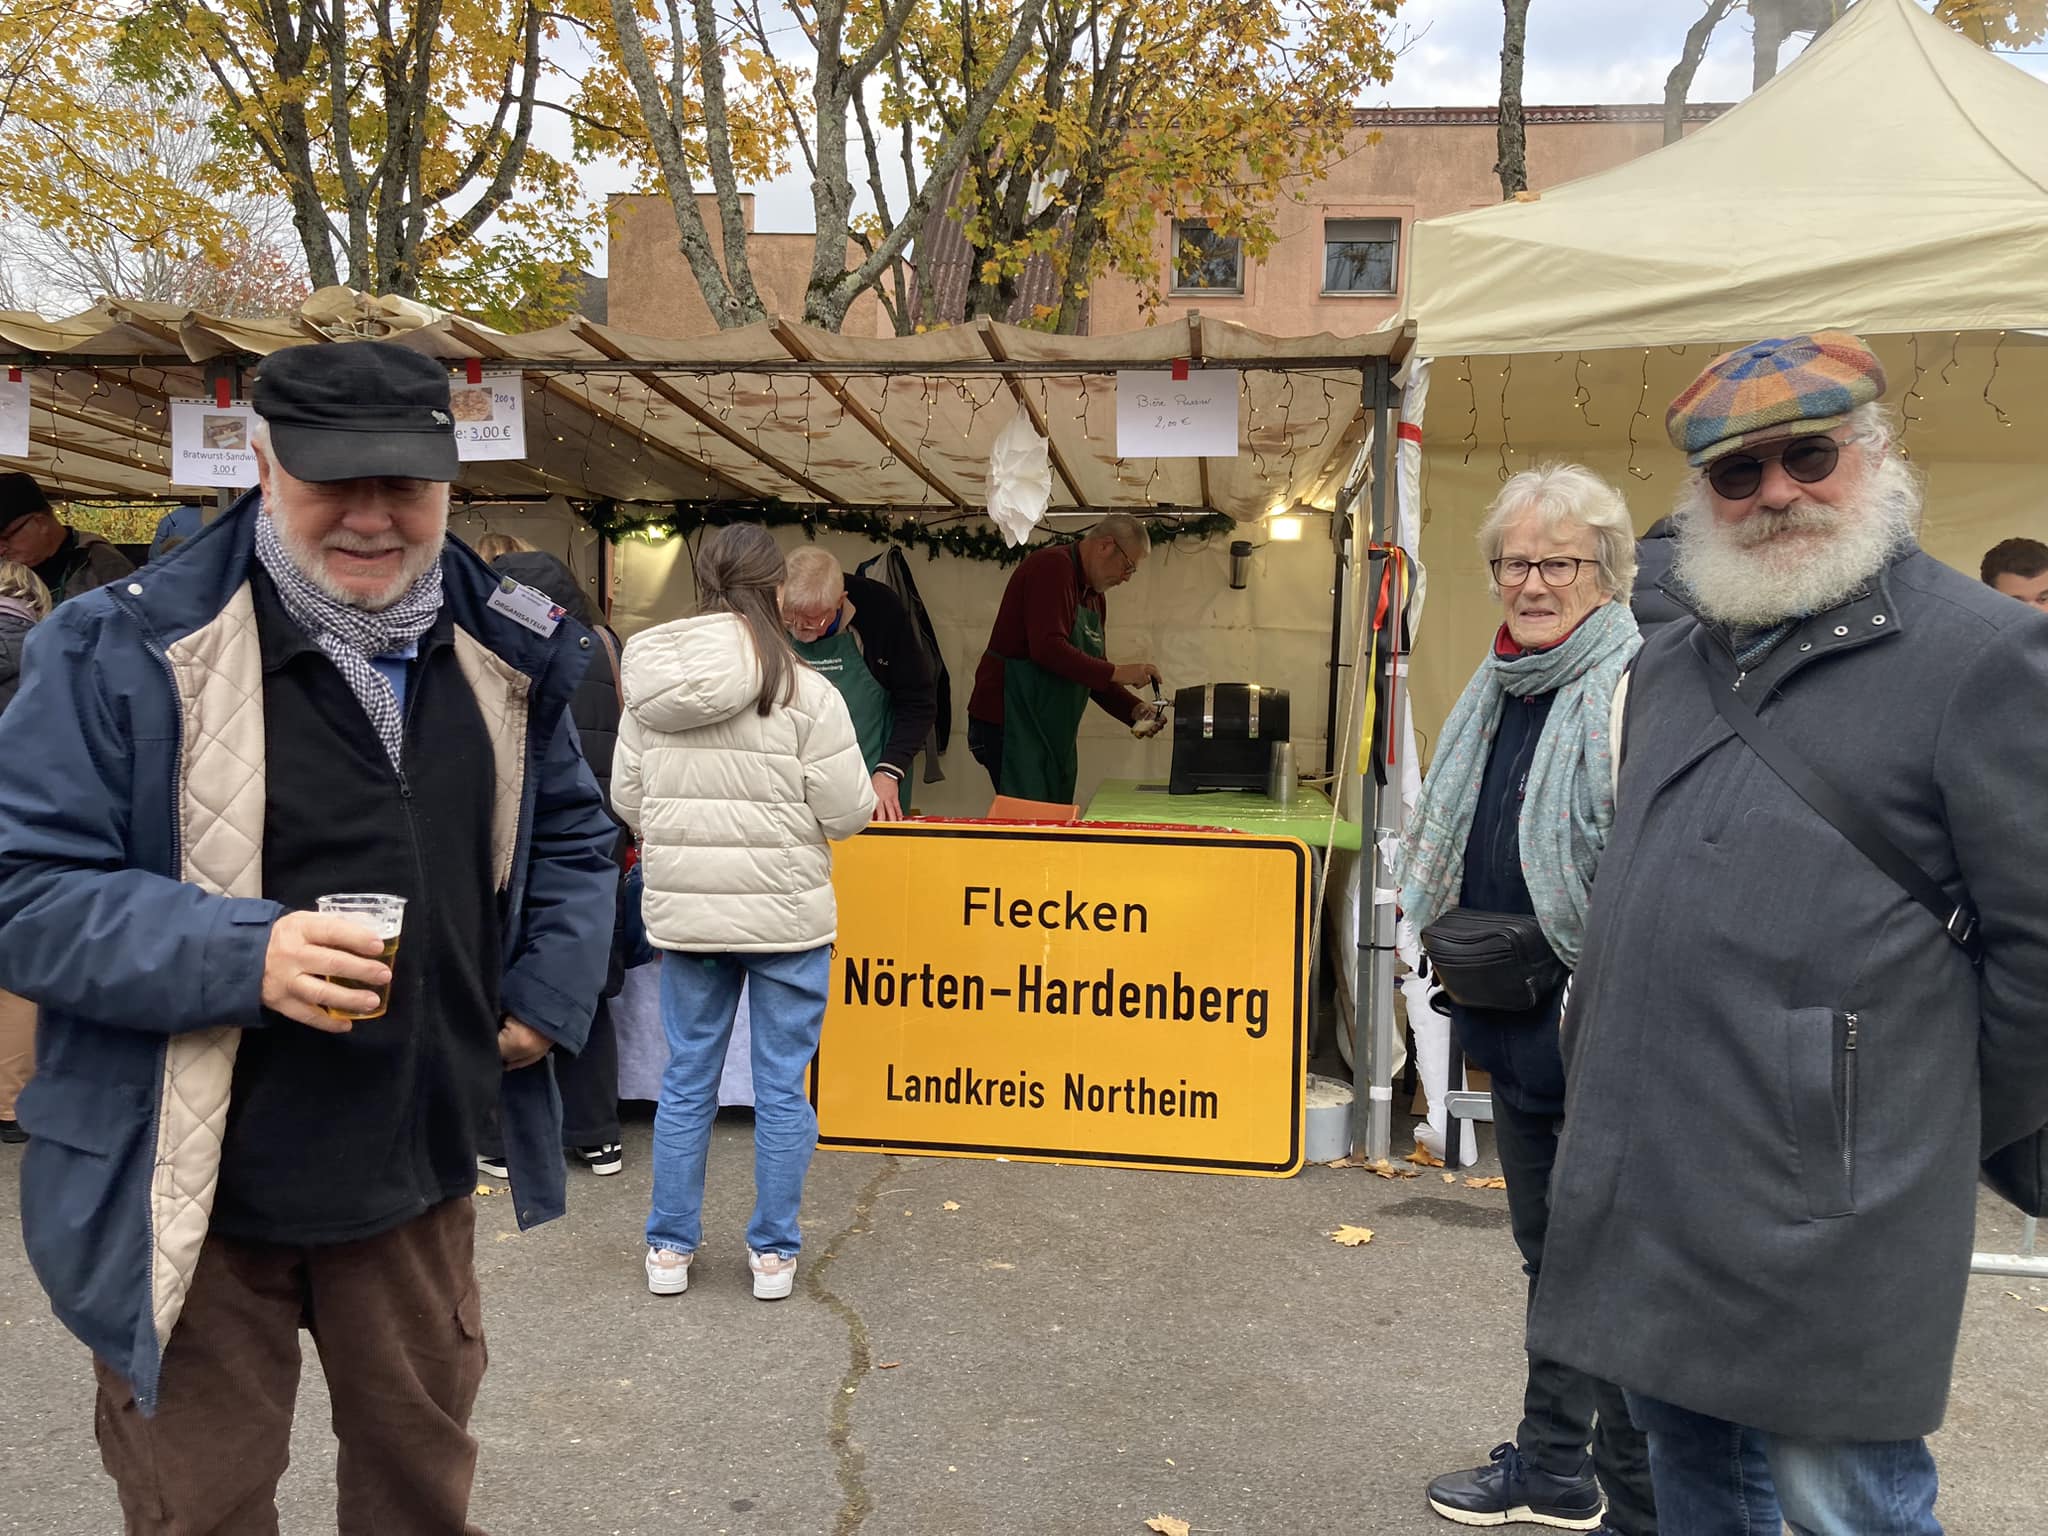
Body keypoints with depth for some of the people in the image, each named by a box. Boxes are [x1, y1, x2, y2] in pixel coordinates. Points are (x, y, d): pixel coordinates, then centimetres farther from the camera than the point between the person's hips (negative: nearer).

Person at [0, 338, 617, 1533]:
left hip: (421, 1174, 4)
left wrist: (550, 990, 2)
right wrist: (241, 955, -28)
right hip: (196, 1201, -4)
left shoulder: (503, 657, 3)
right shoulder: (127, 649, -13)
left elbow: (573, 836, 16)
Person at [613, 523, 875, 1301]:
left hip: (682, 911, 4)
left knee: (685, 1080, 15)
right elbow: (849, 812, -12)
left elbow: (626, 799, 3)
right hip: (785, 915, -3)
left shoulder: (648, 688, -1)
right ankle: (773, 1253, 20)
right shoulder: (806, 693, -14)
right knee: (782, 1086, 9)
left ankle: (669, 1247, 26)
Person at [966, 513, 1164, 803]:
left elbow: (1092, 673, 22)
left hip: (1051, 733, 10)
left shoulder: (1094, 597, 18)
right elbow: (1048, 648, -25)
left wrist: (1134, 710, 6)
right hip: (1010, 721, -10)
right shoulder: (1052, 566, -12)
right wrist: (1117, 672, -20)